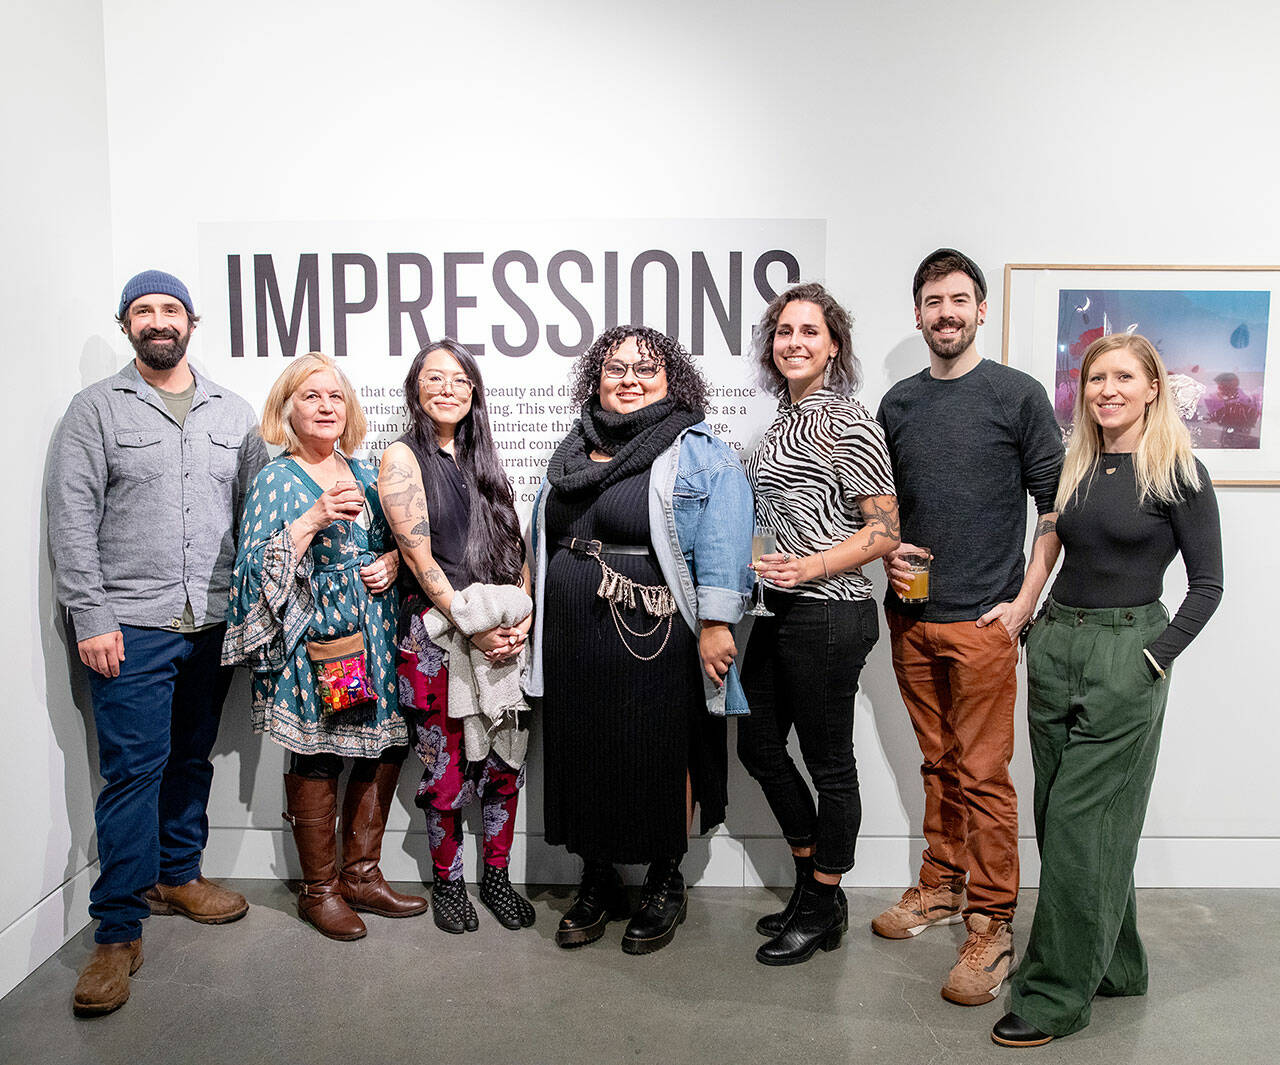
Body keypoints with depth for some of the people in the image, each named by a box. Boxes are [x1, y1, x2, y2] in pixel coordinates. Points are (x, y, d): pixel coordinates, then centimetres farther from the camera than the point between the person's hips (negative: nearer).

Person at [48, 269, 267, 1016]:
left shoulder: (234, 414, 10)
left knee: (193, 759, 15)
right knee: (134, 769, -4)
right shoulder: (97, 409, 0)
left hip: (214, 623, 4)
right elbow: (72, 521, -5)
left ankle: (179, 875, 33)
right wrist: (90, 617, -11)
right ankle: (119, 932, 6)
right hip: (132, 626, -4)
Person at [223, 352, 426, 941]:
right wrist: (313, 519, -21)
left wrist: (393, 559, -1)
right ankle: (320, 888, 20)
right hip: (315, 639, -5)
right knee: (317, 756, 2)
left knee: (384, 748, 8)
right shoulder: (277, 479, -2)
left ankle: (362, 874, 25)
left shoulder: (365, 473, 13)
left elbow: (397, 539, 21)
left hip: (375, 633, 6)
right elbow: (257, 566, -11)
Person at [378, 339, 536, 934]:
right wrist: (473, 626, -12)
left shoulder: (482, 460, 15)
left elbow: (515, 546, 11)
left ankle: (497, 877, 26)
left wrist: (521, 620, -3)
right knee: (447, 765, 3)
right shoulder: (403, 458, -1)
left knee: (506, 757, 8)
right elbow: (420, 558, -9)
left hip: (503, 633, 5)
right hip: (436, 634, -4)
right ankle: (447, 882, 25)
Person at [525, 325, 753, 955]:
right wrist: (535, 615, 21)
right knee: (583, 760, 13)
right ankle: (597, 885, 31)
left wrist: (715, 624, -21)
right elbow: (543, 540, 22)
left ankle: (665, 884, 28)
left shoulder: (698, 454, -4)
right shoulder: (573, 452, 14)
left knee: (662, 760, 6)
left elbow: (723, 543, -14)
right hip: (573, 643, 6)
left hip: (654, 642, -5)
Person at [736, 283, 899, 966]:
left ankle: (823, 908, 24)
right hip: (780, 610, 10)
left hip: (829, 614, -9)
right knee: (758, 744, 16)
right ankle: (810, 882, 34)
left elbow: (883, 531, -14)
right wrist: (766, 564, 14)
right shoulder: (784, 419, 14)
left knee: (828, 760, 5)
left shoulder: (849, 423, -12)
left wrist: (806, 567, -23)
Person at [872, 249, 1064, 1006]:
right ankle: (942, 887, 30)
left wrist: (1025, 600, -8)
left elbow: (1056, 504, -2)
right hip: (910, 616, 4)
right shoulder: (898, 403, 10)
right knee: (938, 763, 15)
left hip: (982, 620, -4)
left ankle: (992, 923, 12)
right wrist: (890, 554, 0)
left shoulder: (1018, 395, -2)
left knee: (983, 774, -1)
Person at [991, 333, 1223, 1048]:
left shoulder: (1178, 472, -6)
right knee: (1058, 816, 11)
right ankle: (1116, 966, 30)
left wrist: (1155, 658, -12)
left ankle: (1059, 995, 8)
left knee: (1081, 822, -5)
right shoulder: (1076, 466, 11)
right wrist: (1042, 630, 7)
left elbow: (1207, 583, -5)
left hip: (1127, 654, -6)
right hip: (1054, 644, 6)